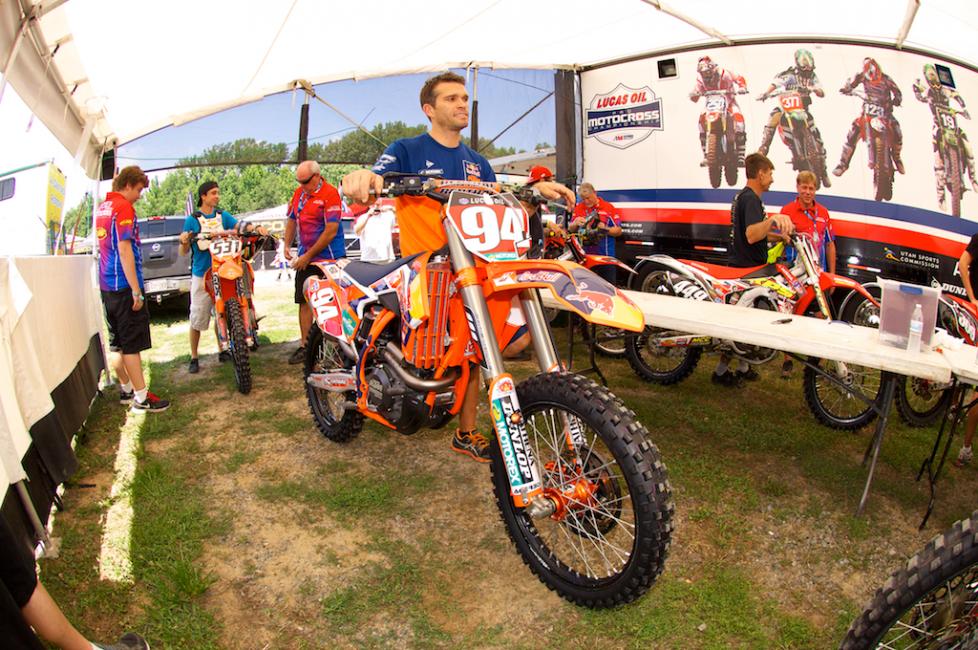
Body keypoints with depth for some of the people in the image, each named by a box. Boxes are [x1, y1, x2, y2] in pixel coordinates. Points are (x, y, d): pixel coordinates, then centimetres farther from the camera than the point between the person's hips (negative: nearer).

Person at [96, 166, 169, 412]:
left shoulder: (102, 208, 16)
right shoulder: (123, 207, -12)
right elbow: (124, 249, -19)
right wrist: (136, 291, -19)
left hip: (107, 286, 9)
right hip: (124, 285, -9)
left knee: (116, 344, 15)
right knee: (132, 344, -5)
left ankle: (126, 390, 25)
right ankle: (141, 397, 0)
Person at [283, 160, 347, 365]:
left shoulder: (330, 194, -12)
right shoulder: (298, 193, 11)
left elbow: (331, 231, -18)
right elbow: (292, 220, 23)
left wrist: (308, 255, -14)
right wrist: (287, 245, 6)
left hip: (328, 259, -7)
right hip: (305, 259, 7)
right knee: (304, 301, 9)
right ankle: (304, 345, 17)